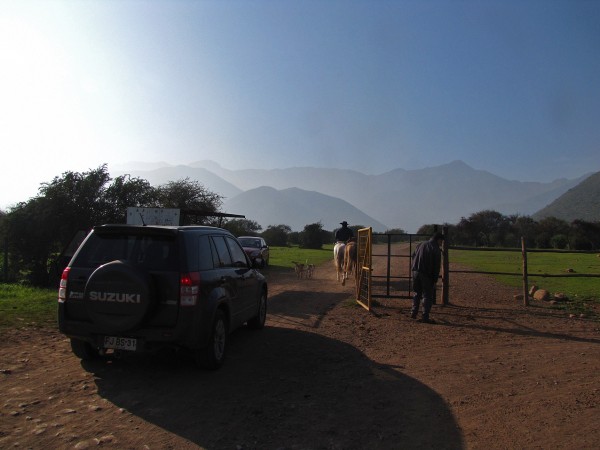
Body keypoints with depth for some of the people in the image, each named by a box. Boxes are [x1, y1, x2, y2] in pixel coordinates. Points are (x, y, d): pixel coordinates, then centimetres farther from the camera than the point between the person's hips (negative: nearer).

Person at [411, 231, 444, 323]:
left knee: (417, 293, 19)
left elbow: (413, 257, 15)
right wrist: (435, 280, -3)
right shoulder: (436, 250, -8)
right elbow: (436, 266, -8)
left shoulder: (420, 245, 11)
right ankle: (425, 317, 0)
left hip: (416, 272, 6)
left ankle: (413, 313, 17)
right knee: (428, 296, 3)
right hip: (426, 275, -5)